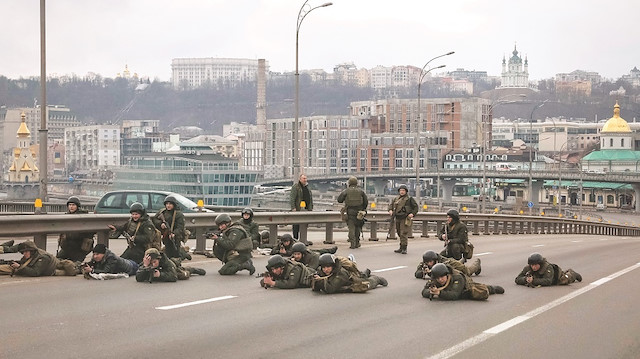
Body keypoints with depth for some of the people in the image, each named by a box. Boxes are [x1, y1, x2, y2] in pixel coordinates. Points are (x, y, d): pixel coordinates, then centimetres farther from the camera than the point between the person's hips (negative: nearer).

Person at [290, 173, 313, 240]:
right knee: (296, 225, -4)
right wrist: (293, 208, -18)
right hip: (298, 209, -7)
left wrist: (311, 207, 19)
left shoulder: (307, 187, 17)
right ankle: (295, 239, 1)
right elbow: (292, 198, -11)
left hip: (306, 209, 7)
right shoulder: (295, 187, -5)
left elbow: (310, 198, 24)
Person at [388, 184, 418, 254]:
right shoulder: (397, 198, 13)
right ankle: (401, 248, 20)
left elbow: (415, 207, 0)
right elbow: (391, 204, 23)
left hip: (405, 219, -6)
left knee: (404, 234, -13)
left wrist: (412, 213, -14)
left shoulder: (409, 199, -2)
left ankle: (404, 249, -10)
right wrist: (390, 210, 3)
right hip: (398, 218, 6)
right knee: (399, 233, 11)